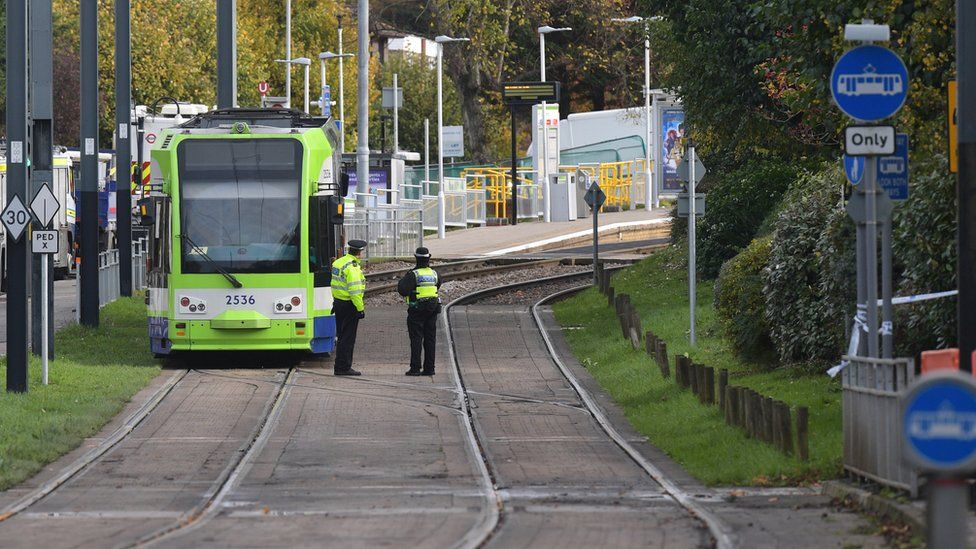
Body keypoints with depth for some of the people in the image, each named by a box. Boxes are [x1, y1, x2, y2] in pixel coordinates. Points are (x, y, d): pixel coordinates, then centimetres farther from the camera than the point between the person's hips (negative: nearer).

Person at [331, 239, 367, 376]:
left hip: (338, 302, 9)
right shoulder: (352, 266, -19)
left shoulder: (337, 262, 10)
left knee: (341, 337, 15)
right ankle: (343, 367, -2)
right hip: (349, 305, -9)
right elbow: (355, 290, -23)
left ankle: (340, 367, 20)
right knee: (348, 337, -3)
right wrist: (360, 308, -20)